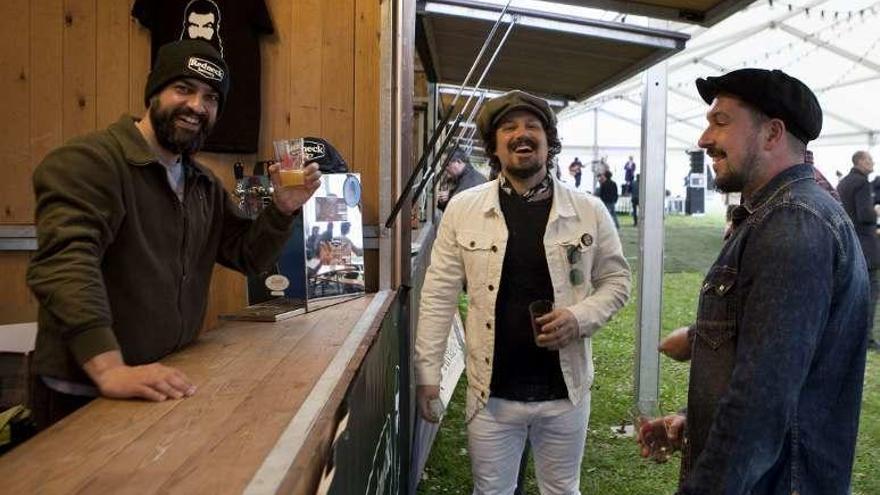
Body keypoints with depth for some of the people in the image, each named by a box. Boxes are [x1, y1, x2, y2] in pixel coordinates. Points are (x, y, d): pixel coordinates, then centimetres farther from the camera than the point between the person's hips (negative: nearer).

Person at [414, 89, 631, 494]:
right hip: (491, 392, 0)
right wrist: (428, 372, -3)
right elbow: (439, 294, -2)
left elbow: (616, 280, 5)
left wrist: (580, 317, -15)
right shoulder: (462, 209, -4)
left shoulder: (590, 211, -3)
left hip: (565, 389, 1)